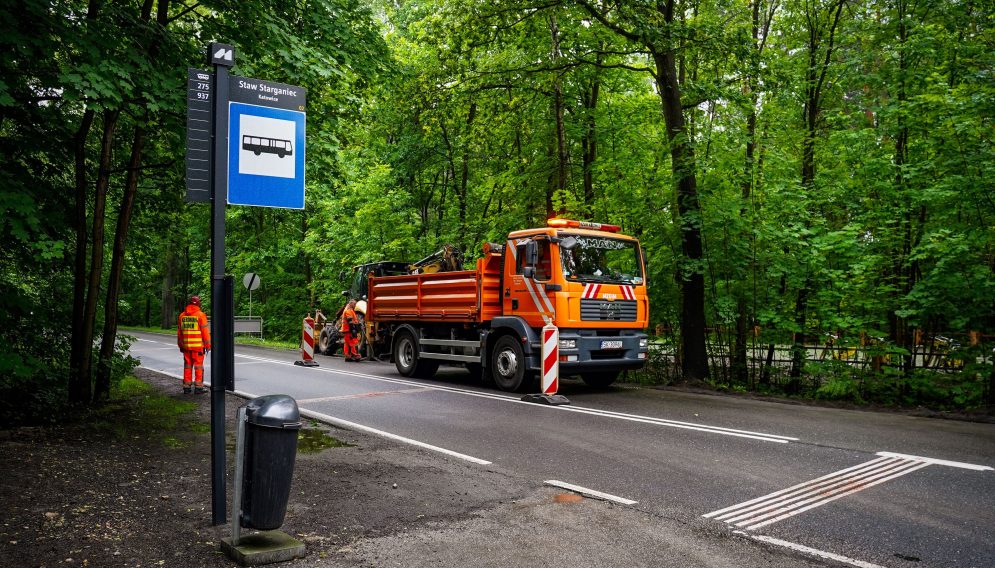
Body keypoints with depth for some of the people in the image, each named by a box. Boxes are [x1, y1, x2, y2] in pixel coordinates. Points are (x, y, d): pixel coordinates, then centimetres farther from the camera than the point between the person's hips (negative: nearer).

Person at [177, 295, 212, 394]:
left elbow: (179, 332, 12)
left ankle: (186, 387, 13)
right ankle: (198, 387, 1)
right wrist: (208, 345, -3)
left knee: (187, 366, 11)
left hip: (186, 346, 5)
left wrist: (180, 345, 20)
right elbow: (205, 331, -10)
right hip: (198, 346, -5)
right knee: (198, 366, 0)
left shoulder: (182, 315, 7)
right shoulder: (200, 315, -9)